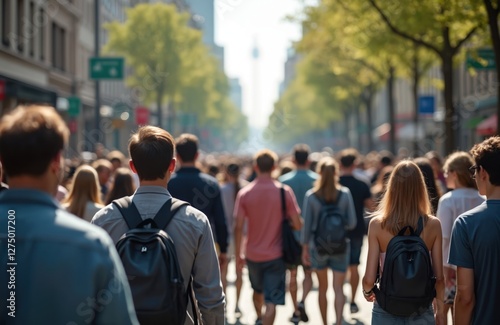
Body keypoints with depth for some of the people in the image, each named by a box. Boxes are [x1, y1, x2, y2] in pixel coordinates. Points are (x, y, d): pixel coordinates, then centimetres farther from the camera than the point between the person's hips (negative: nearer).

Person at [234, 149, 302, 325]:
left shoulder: (244, 193, -8)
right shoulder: (285, 191, -10)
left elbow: (238, 227, -10)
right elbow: (297, 224, -10)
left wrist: (238, 254, 1)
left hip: (252, 254, 3)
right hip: (275, 255, -3)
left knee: (257, 291, 28)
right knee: (271, 301, -1)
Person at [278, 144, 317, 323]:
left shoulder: (283, 180, -5)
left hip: (290, 234, 1)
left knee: (293, 274, 14)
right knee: (308, 273, 12)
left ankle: (296, 311, 18)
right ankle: (302, 301, -12)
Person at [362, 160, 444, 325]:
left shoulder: (377, 224, -11)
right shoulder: (433, 225, -8)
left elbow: (369, 278, -11)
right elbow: (439, 277, -4)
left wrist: (367, 291, 11)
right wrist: (440, 309, 12)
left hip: (386, 311, 0)